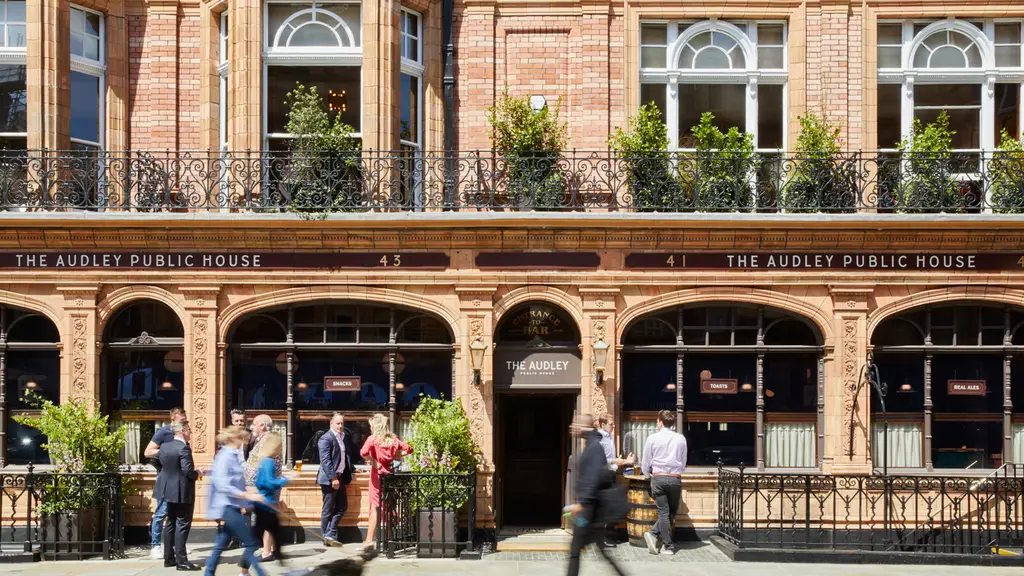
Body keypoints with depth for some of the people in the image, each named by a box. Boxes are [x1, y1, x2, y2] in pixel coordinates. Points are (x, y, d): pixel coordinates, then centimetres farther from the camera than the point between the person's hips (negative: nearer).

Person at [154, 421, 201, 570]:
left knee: (170, 523, 15)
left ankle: (169, 558, 20)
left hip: (168, 490, 8)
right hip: (182, 492, -8)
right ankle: (181, 561, -4)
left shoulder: (164, 446, 4)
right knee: (182, 525, -4)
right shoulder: (184, 448, -20)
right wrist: (197, 474, -5)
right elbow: (188, 471, -24)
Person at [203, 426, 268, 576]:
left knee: (221, 545, 11)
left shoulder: (232, 456, 13)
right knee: (251, 543, -7)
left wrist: (247, 489, 10)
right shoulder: (225, 457, -16)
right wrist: (247, 495, -29)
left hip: (232, 507, 10)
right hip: (227, 507, -10)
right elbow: (222, 485, -26)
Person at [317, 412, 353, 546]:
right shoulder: (326, 439, -12)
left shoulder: (343, 438, 14)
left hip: (340, 477, 8)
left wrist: (350, 471, 10)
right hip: (329, 479, -8)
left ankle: (330, 535, 12)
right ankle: (327, 536, 9)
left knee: (342, 506, 8)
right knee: (328, 510, 1)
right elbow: (325, 460, -18)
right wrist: (333, 478, -21)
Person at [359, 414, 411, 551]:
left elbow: (364, 453, -24)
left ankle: (369, 540, -6)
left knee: (375, 508, -3)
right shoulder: (393, 439, 6)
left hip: (377, 474, -4)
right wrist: (395, 456, 6)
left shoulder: (373, 439, -7)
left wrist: (373, 462, -12)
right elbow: (408, 449, 5)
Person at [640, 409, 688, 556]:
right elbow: (683, 463, 12)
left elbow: (645, 463, 7)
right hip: (675, 479, 1)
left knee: (663, 512, 3)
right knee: (671, 511, 13)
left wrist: (648, 475, 26)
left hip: (658, 478, -1)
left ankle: (668, 546, 0)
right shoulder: (681, 439, 4)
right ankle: (654, 534, 1)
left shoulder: (652, 438, 0)